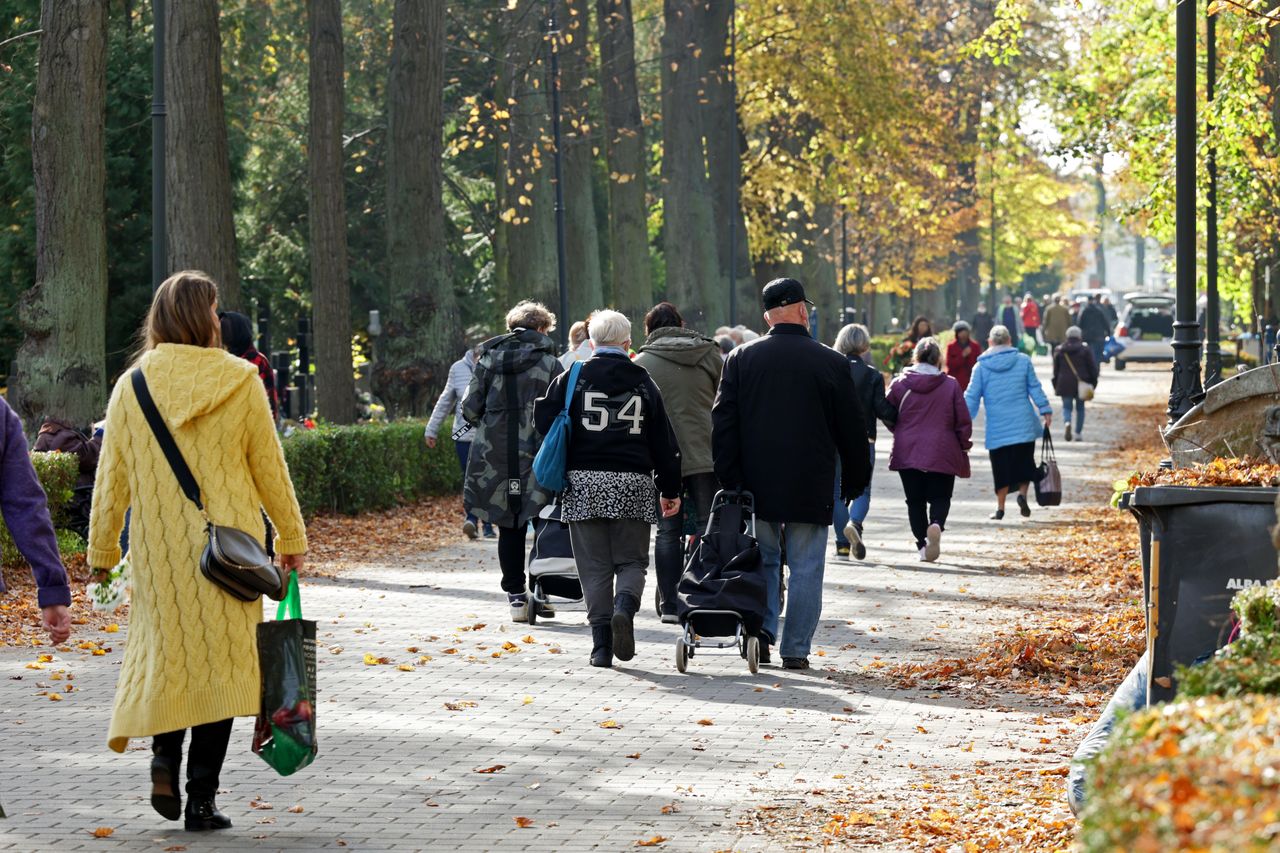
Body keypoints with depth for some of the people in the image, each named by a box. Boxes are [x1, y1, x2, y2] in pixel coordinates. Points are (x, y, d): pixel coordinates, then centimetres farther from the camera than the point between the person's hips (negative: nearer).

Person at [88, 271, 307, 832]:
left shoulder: (132, 386, -1)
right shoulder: (240, 382, -4)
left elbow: (112, 477, 2)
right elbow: (269, 468, 2)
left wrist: (102, 552, 10)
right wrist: (291, 538, 13)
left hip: (158, 549, 2)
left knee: (166, 650, 19)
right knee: (220, 660, 4)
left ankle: (164, 757, -1)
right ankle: (201, 798, 3)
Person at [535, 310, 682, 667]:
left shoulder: (573, 378, 3)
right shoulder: (643, 383, 8)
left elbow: (545, 422, -3)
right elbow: (664, 441, 8)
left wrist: (556, 474, 9)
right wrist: (670, 490, 14)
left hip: (584, 481, 0)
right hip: (633, 484, 0)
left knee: (594, 566, 4)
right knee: (631, 560, 10)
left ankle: (602, 644, 0)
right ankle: (625, 608, -19)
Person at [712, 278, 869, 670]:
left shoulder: (741, 359, 1)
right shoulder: (832, 363, -4)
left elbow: (723, 423, 1)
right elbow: (852, 429, 3)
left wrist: (728, 478, 4)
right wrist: (855, 481, 14)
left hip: (757, 483, 2)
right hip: (811, 487, -2)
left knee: (763, 560, 15)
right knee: (805, 567, 4)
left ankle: (761, 630, -1)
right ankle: (796, 649, 4)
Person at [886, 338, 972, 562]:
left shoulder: (899, 384, -2)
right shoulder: (951, 385, -5)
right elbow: (964, 421, -2)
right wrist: (963, 446, 13)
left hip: (907, 452, 1)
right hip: (942, 453, -1)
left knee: (915, 500, 11)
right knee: (940, 497, 8)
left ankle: (922, 543, 6)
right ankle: (936, 525, -22)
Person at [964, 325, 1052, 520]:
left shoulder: (981, 366, 2)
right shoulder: (1023, 360, 2)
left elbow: (972, 396, 1)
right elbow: (1034, 388, 3)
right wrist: (1045, 410, 10)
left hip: (997, 428, 0)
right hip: (1024, 423, 0)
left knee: (1001, 467, 6)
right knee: (1025, 460, 11)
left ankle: (1000, 507, 5)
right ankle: (1022, 493, -10)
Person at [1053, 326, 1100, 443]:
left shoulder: (1059, 351, 3)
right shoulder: (1085, 350, -3)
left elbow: (1056, 369, 8)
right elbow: (1092, 368, -2)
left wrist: (1056, 385, 15)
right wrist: (1093, 382, 8)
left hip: (1065, 384, 0)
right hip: (1081, 384, 0)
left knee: (1067, 407, 5)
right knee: (1080, 408, 12)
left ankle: (1067, 422, -26)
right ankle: (1078, 433, 11)